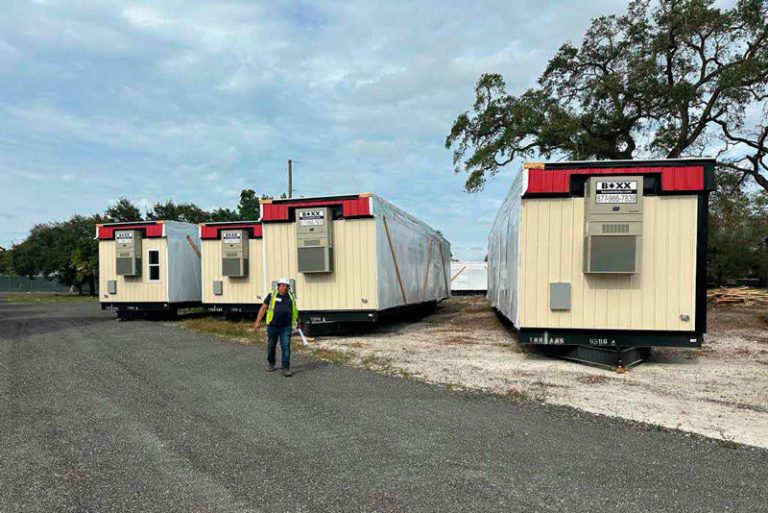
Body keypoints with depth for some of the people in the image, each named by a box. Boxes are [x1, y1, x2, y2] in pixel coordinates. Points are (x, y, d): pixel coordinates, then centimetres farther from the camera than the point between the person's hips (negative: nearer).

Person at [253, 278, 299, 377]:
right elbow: (263, 308, 3)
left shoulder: (291, 297, 10)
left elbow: (295, 310, 24)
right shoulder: (272, 296, 3)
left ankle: (286, 368, -3)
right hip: (272, 326, 0)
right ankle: (270, 364, 34)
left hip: (286, 327, 1)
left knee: (286, 347, -7)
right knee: (271, 346, 12)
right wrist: (258, 322, -2)